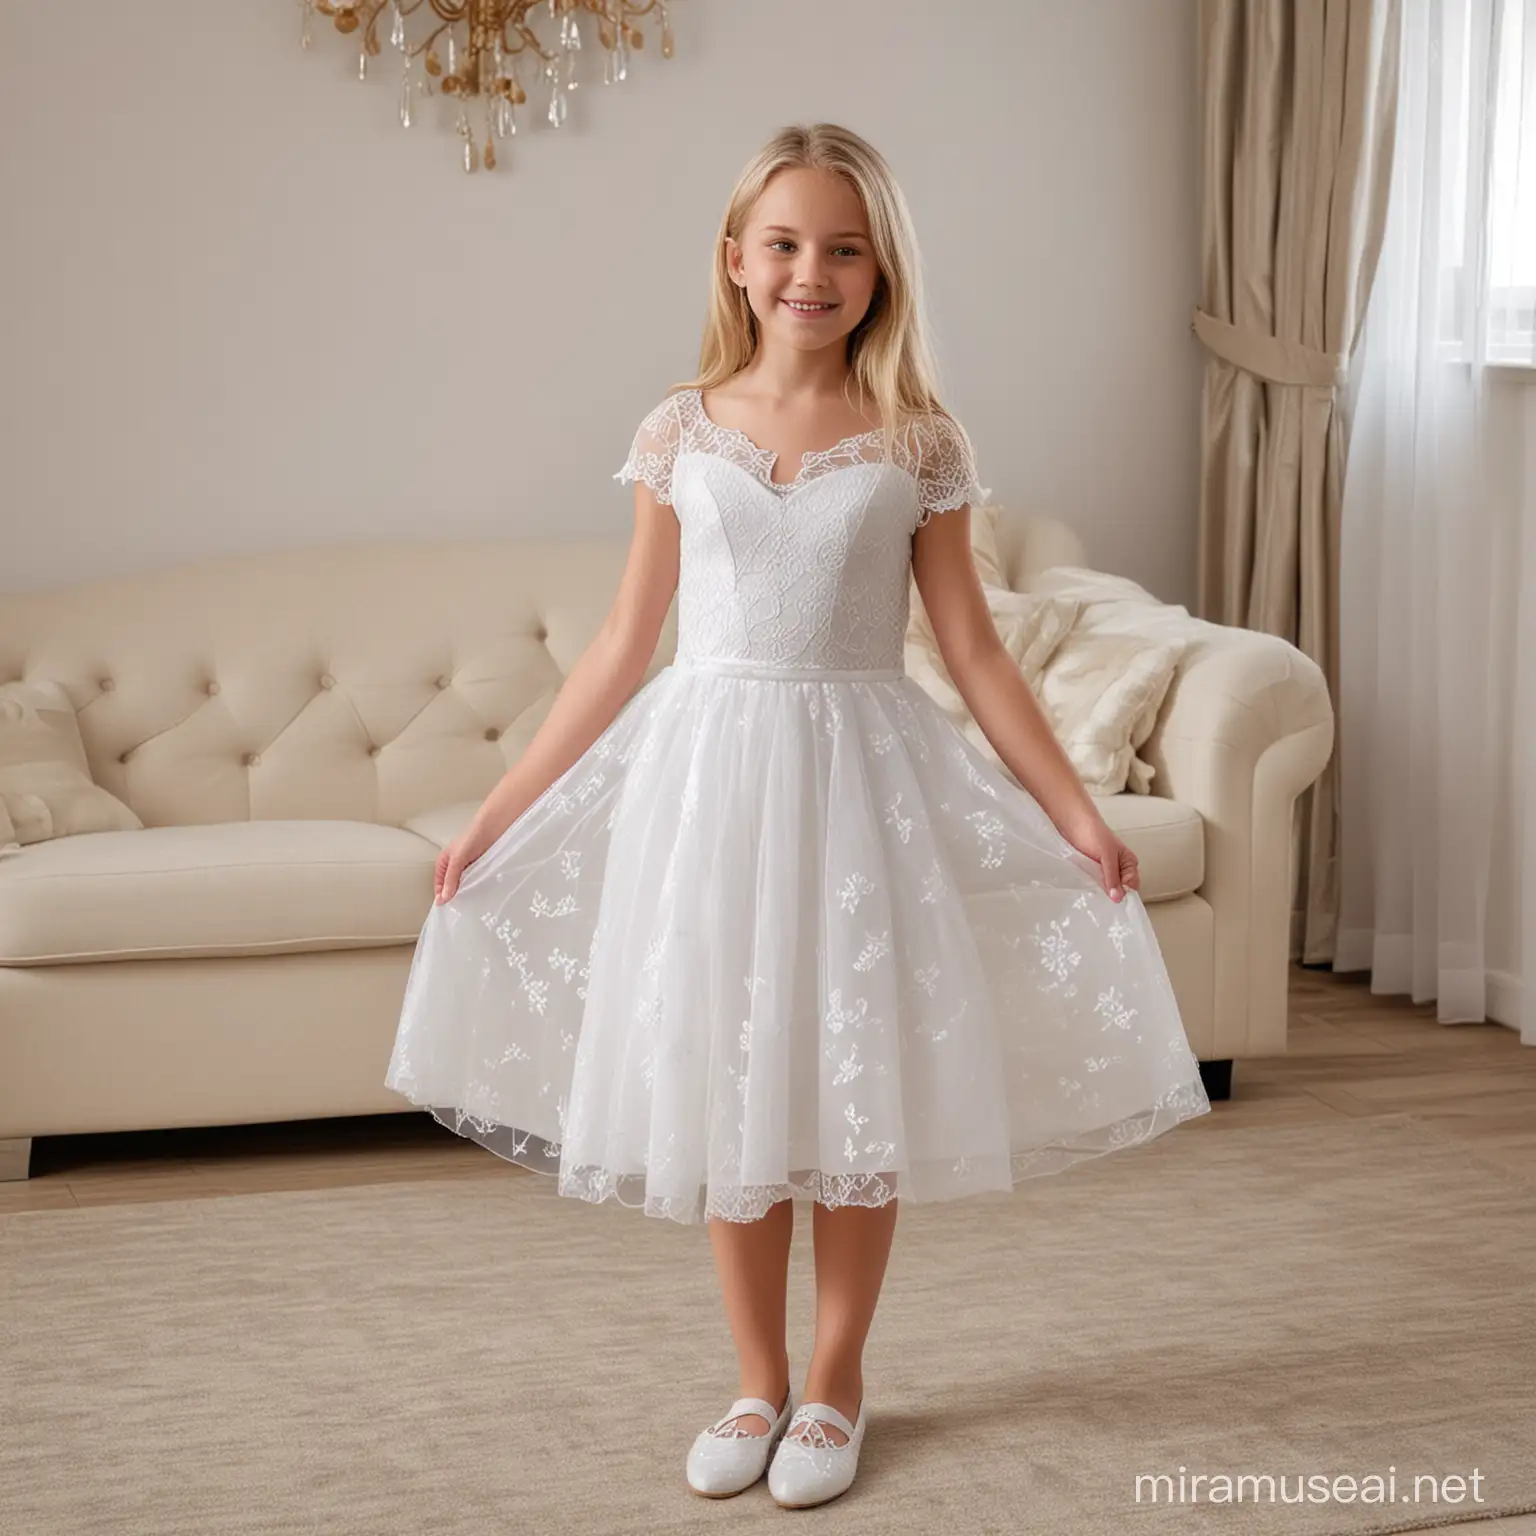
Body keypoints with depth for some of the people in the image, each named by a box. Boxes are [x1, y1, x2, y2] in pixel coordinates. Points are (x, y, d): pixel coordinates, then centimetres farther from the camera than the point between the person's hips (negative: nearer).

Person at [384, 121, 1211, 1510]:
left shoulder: (918, 444, -1)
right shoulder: (682, 432, 2)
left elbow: (973, 646, 3)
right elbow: (625, 645, 6)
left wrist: (1075, 810, -2)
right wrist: (497, 816, 5)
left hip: (859, 775, -1)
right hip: (710, 769, 1)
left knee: (858, 1083, 4)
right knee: (721, 1084, 7)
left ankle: (836, 1383, 23)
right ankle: (759, 1382, 24)